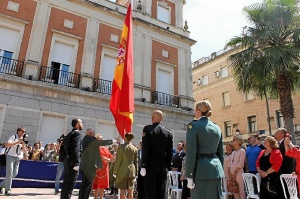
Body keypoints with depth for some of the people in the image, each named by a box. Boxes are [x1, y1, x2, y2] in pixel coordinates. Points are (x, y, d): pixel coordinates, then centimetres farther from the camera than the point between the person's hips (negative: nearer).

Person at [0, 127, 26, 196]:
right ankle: (7, 190, 1)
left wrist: (23, 144, -8)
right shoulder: (13, 137, -3)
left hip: (18, 158, 6)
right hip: (10, 156, -6)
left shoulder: (23, 140, 12)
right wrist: (17, 142, -22)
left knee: (15, 173, 4)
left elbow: (24, 150, 11)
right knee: (9, 174, -7)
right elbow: (7, 145, -18)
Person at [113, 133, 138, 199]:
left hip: (122, 171, -3)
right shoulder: (135, 148, 2)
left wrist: (115, 171, -2)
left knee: (122, 190, 3)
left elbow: (118, 160, -10)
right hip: (132, 171, 3)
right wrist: (136, 173, 13)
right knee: (130, 191, 9)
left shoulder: (121, 147, -9)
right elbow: (136, 162, 6)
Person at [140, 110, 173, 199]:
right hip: (163, 168, 4)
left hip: (150, 167, -4)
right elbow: (169, 152, 6)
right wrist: (168, 167, 13)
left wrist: (143, 166, -8)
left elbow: (145, 149, -11)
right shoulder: (168, 132, 5)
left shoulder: (147, 129, -6)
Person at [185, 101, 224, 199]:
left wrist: (189, 176, -10)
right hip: (216, 169, 6)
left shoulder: (193, 125, -7)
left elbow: (191, 153, -13)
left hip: (201, 170, -6)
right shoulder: (217, 128, 11)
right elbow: (221, 153, 15)